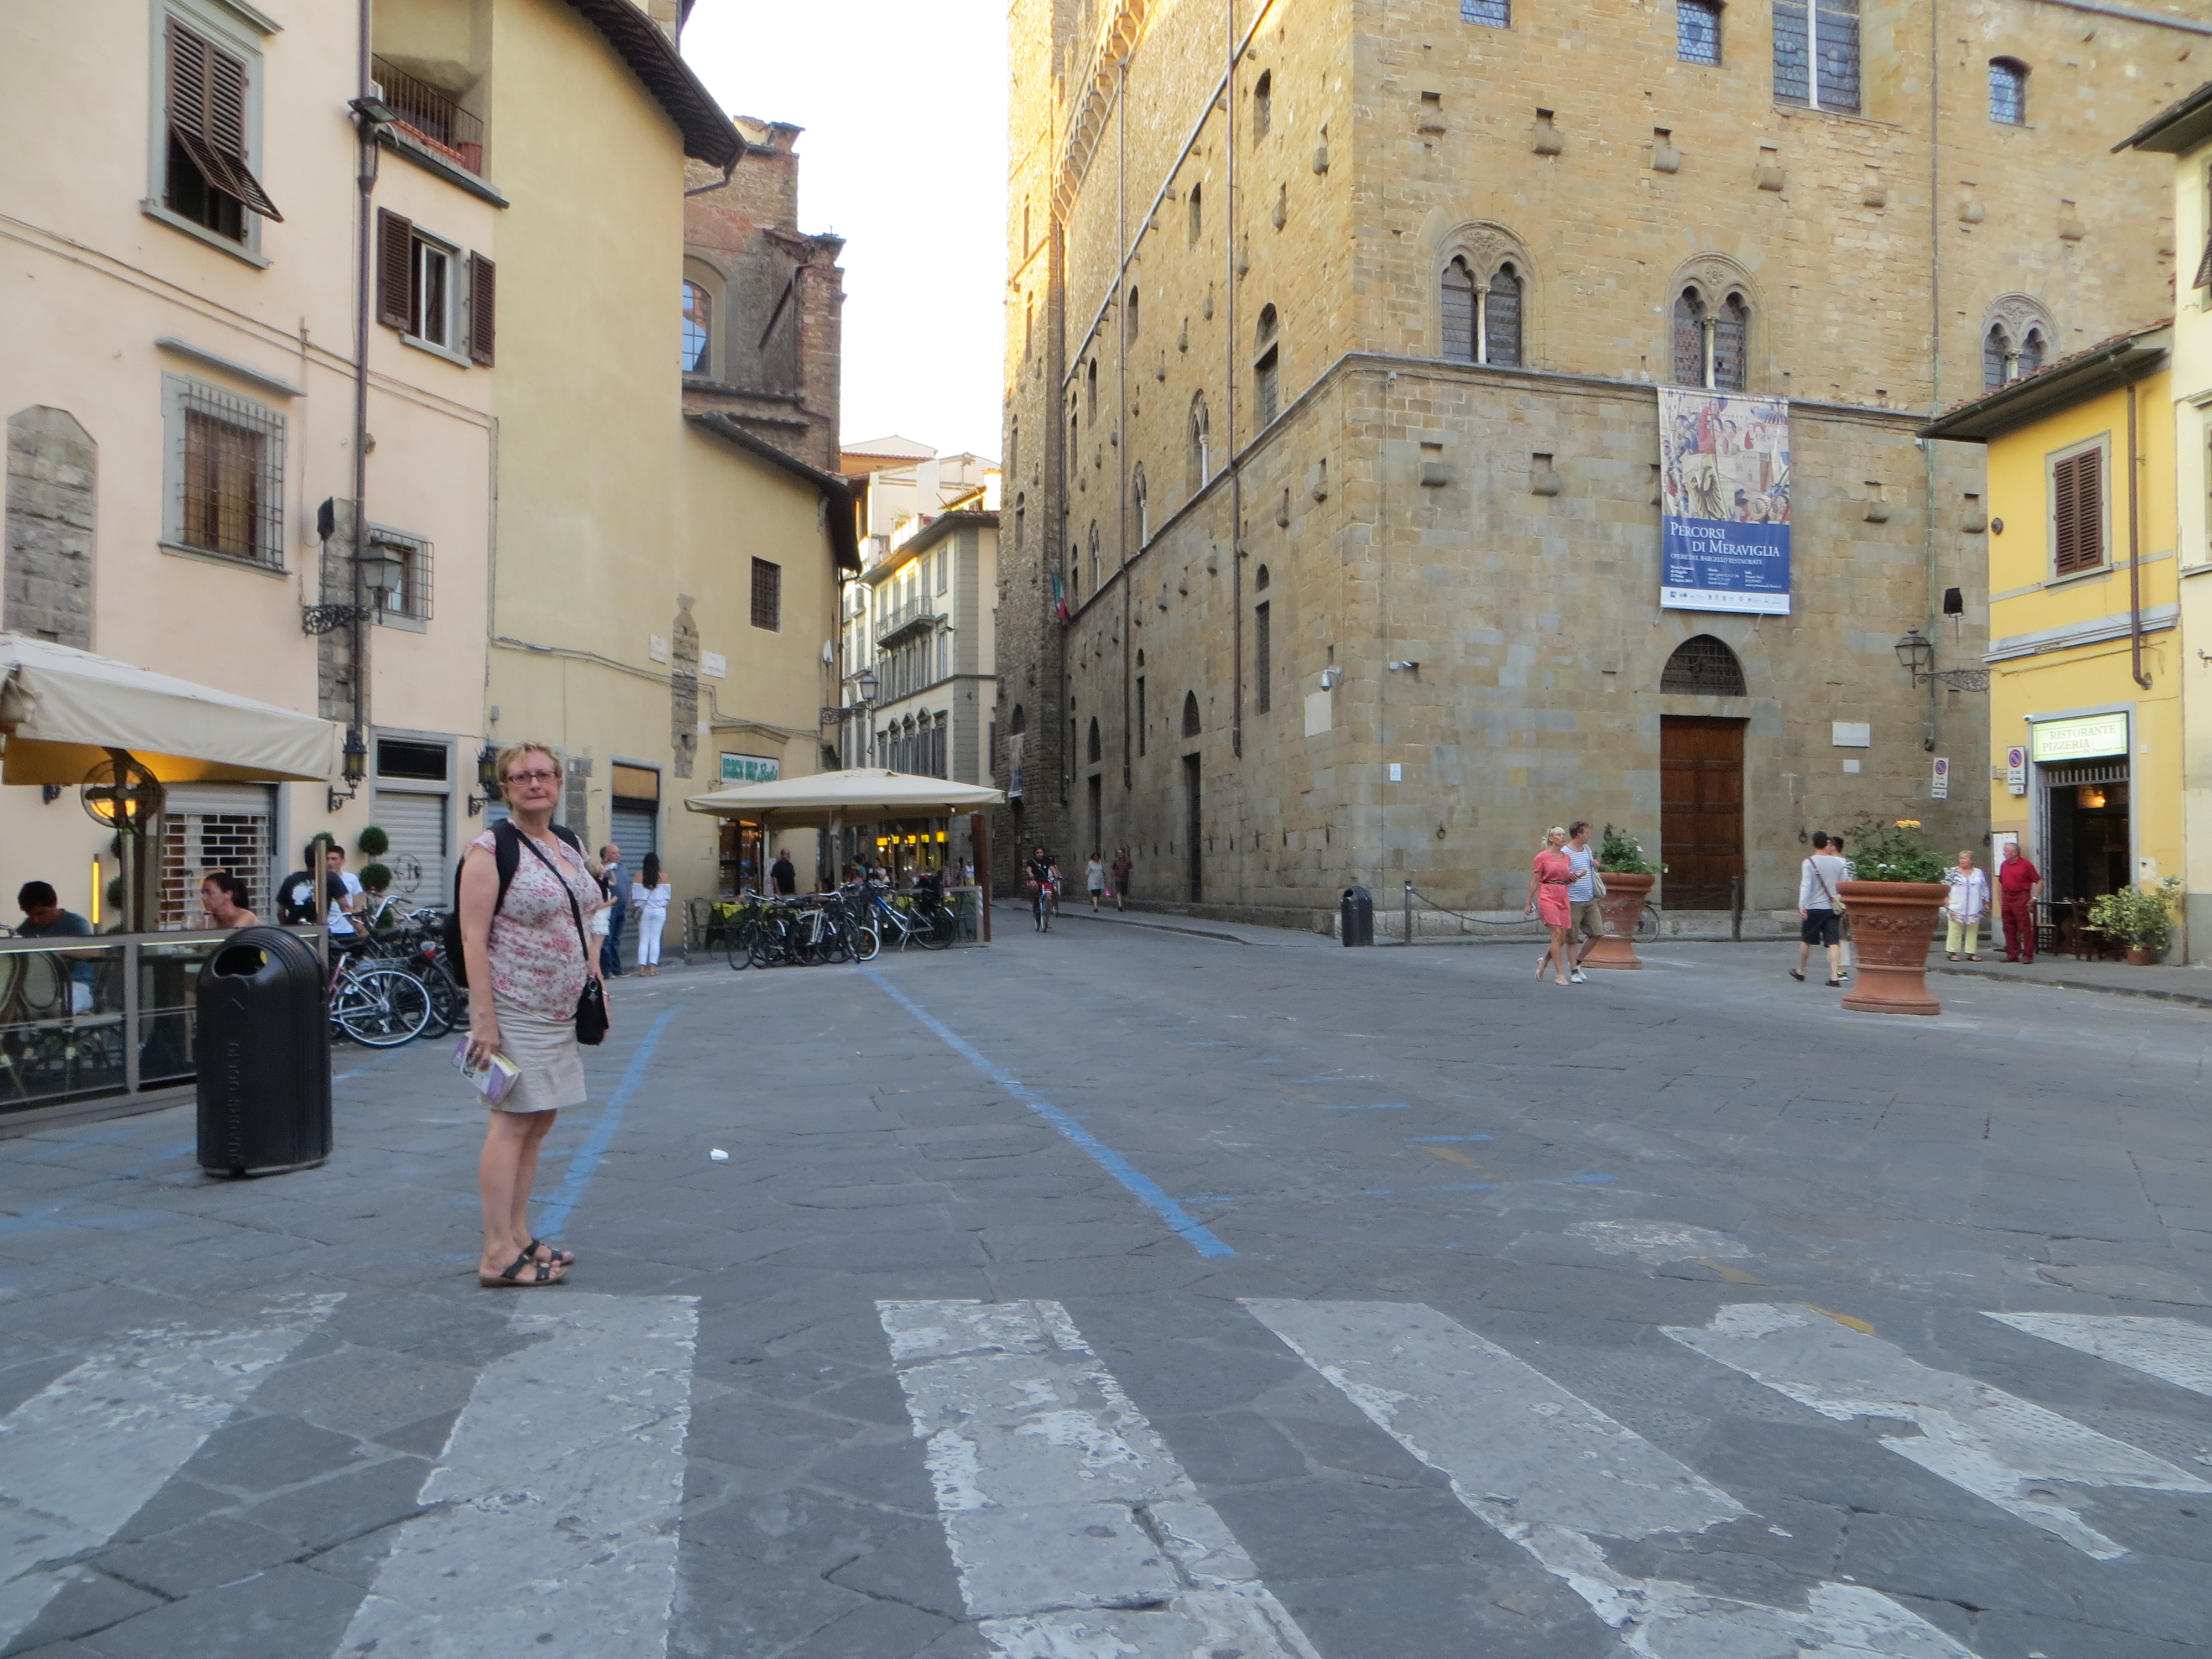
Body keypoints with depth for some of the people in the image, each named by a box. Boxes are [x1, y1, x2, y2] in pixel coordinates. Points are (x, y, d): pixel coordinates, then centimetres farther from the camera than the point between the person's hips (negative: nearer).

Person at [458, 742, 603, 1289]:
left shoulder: (571, 845, 12)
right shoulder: (491, 848, -10)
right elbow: (473, 936, -15)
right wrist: (483, 1017, -20)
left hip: (562, 1011, 8)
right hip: (516, 1011, -7)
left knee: (540, 1121, 11)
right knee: (513, 1122, -6)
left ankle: (519, 1237, 22)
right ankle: (498, 1255, 0)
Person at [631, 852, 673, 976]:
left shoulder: (639, 877, -5)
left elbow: (634, 896, -2)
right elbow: (668, 895, 0)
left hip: (644, 910, 0)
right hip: (659, 911, 0)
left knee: (643, 940, 6)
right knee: (655, 940, 4)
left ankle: (642, 968, 2)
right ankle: (653, 968, 2)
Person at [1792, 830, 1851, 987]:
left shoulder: (1809, 863, -6)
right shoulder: (1839, 863, 3)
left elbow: (1806, 886, -15)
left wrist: (1802, 905, -20)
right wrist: (1844, 906, 19)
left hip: (1813, 908, -2)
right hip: (1833, 908, 2)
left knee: (1806, 940, 14)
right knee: (1834, 942, -2)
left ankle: (1800, 971, 28)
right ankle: (1834, 976, -13)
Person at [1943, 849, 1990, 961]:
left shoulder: (1979, 873, 11)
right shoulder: (1953, 872, 4)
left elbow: (1984, 889, 14)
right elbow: (1945, 887, 1)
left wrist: (1986, 903, 10)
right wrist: (1946, 901, -6)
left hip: (1974, 909, 3)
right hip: (1956, 908, -3)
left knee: (1973, 931, 4)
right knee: (1955, 930, -4)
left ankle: (1971, 953, 9)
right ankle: (1953, 953, 0)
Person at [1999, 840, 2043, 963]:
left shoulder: (2026, 864, -5)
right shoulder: (2004, 865, 13)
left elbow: (2039, 881, -5)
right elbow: (2000, 883, 21)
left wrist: (2034, 898, -9)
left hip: (2021, 898, -6)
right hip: (2007, 899, 6)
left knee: (2025, 928, -5)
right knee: (2009, 929, 8)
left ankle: (2028, 956, -2)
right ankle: (2012, 955, 14)